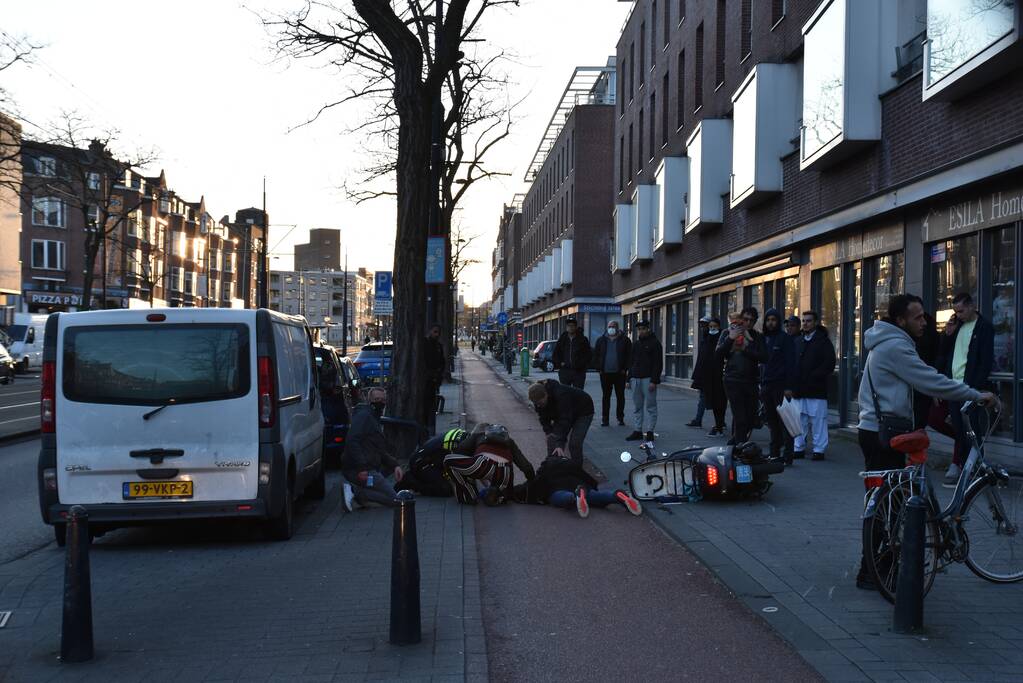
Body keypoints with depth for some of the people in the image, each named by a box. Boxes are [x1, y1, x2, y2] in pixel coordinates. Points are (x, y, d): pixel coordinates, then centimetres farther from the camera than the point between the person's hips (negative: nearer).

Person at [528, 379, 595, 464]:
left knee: (574, 443, -19)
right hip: (561, 413, 7)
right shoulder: (538, 399, -20)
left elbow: (565, 421, -43)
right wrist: (548, 432, -22)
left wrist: (560, 444, -46)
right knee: (552, 439, -7)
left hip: (583, 412, -7)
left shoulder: (561, 395, -42)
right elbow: (543, 418, -7)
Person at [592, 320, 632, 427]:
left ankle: (620, 418, 13)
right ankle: (605, 419, 7)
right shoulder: (601, 340, 8)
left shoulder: (624, 340, 2)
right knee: (605, 396, 4)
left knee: (620, 396, 5)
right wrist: (598, 368, -1)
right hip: (605, 373, 2)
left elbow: (629, 356, 0)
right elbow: (595, 355, 10)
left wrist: (625, 369, -8)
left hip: (619, 373, -2)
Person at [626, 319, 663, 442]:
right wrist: (629, 379, 14)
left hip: (648, 379, -6)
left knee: (650, 407, -3)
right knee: (636, 407, 7)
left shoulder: (654, 343, -2)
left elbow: (658, 364, -8)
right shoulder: (636, 344, 18)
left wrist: (654, 381, -16)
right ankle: (637, 431, 11)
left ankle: (650, 432, 0)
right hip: (635, 379, 6)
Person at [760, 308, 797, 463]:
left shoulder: (785, 339, -4)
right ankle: (774, 453, 15)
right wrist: (761, 384, 11)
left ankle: (788, 455, -6)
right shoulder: (764, 339, 16)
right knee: (772, 421, 9)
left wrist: (789, 387, -16)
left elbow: (790, 363, -10)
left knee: (784, 421, -6)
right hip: (767, 386, 6)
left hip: (781, 386, -6)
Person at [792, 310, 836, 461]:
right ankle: (799, 448, 17)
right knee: (800, 420, 10)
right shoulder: (798, 341, 15)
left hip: (816, 389, -5)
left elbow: (829, 365, -7)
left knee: (818, 420, -3)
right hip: (799, 389, 5)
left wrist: (814, 376, -14)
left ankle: (819, 449, 2)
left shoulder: (823, 341, -1)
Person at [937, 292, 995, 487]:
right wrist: (948, 334, 2)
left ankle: (956, 466, -1)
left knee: (966, 429, -5)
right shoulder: (956, 326, 16)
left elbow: (986, 360, -8)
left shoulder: (984, 327, -3)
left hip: (970, 386, -6)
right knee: (958, 427, 4)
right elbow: (943, 353, 18)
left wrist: (975, 387, -15)